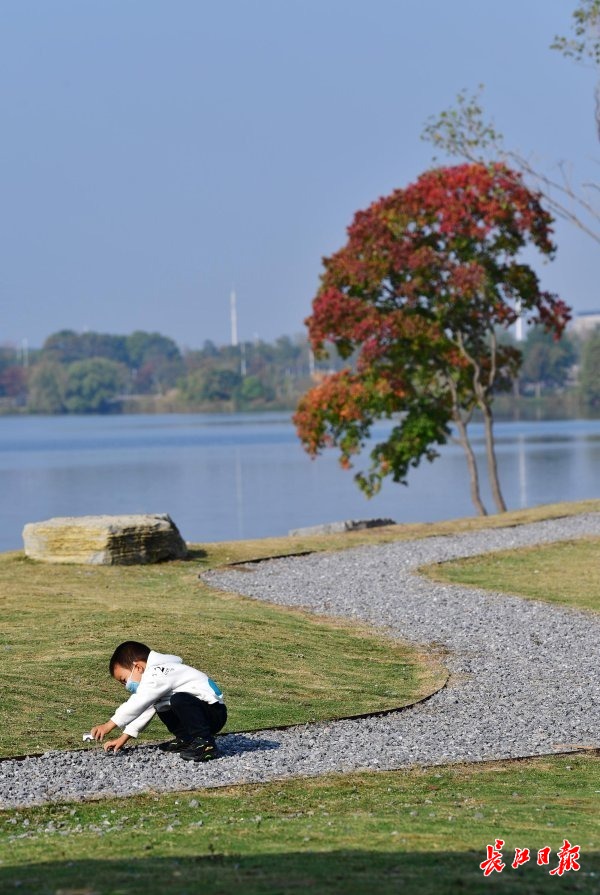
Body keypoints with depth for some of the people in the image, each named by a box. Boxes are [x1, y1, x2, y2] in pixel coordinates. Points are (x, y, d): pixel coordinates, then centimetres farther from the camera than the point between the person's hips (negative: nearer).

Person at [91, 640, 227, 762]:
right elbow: (145, 710, 16)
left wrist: (108, 726, -22)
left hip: (215, 712, -11)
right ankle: (186, 739, 11)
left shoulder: (157, 674, -17)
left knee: (179, 699, -34)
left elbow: (136, 704, -24)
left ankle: (205, 743, -26)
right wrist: (123, 738, 10)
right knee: (160, 706, 22)